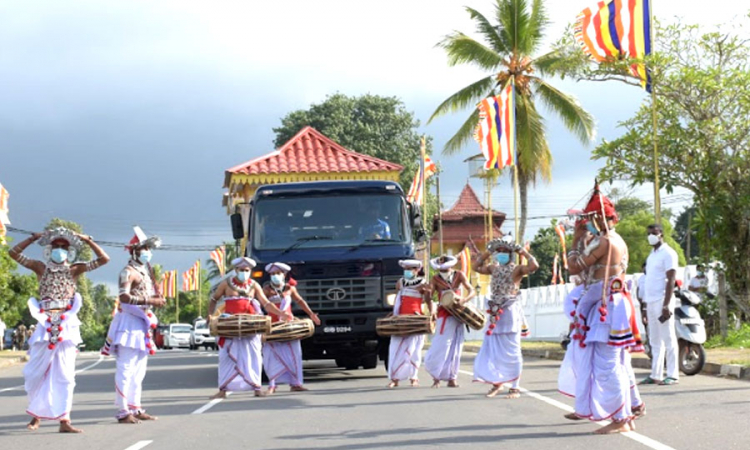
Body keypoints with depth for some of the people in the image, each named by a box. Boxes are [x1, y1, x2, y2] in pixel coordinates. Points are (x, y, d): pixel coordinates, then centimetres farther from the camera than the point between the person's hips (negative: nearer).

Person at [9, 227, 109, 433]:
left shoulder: (74, 270, 7)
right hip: (45, 324, 1)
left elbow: (104, 259, 3)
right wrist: (33, 238, -1)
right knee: (35, 372, 4)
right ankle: (36, 414, 22)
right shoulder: (41, 268, 8)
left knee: (64, 375, -2)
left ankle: (64, 420, -3)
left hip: (67, 325, -1)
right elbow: (14, 253, 4)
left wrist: (88, 240, -1)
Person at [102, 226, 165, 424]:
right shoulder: (129, 272, -10)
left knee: (139, 370, 13)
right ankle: (123, 411, -10)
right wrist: (150, 300, -26)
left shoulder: (145, 271, 19)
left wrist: (157, 300, 7)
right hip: (130, 323, -10)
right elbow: (124, 297, -23)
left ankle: (135, 408, 19)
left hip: (141, 324, 10)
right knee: (126, 369, -10)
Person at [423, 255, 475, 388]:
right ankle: (436, 377, 3)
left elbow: (471, 291, -8)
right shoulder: (435, 279, -3)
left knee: (455, 347, 4)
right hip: (445, 316, -2)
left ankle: (452, 378, 9)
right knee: (441, 346, -8)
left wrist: (464, 299, -28)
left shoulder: (459, 275, 0)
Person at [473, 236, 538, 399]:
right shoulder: (494, 268, 12)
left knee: (511, 351, -1)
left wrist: (523, 252, -11)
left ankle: (514, 387, 5)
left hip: (510, 312, -6)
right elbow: (477, 266, 22)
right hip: (496, 313, 6)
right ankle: (496, 382, 21)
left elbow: (534, 265, -23)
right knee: (491, 349, 8)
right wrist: (488, 252, 14)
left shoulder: (517, 269, -7)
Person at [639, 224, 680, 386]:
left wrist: (666, 305, -20)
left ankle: (673, 375, -5)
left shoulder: (668, 253, -6)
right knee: (655, 341, 9)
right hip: (650, 302, 9)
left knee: (668, 339, -6)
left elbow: (671, 281, -13)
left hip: (662, 301, -8)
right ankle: (656, 375, 11)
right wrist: (646, 306, 19)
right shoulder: (652, 255, 19)